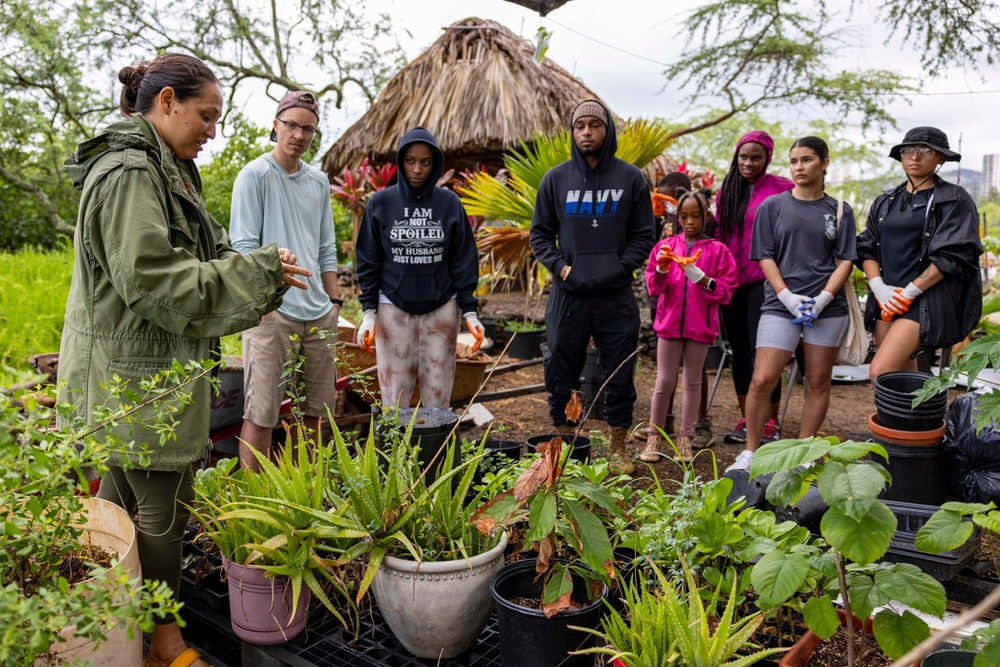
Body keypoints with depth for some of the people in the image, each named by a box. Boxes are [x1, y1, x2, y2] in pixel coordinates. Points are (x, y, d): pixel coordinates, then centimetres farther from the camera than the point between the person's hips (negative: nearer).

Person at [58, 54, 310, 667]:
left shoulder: (162, 170, 15)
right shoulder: (129, 173, -18)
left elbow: (185, 264, 18)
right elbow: (152, 281, -24)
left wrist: (253, 280, 5)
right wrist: (256, 273, -21)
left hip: (141, 370, 11)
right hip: (138, 373, -11)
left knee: (124, 491, 20)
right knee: (163, 507, 1)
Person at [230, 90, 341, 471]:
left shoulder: (319, 181, 15)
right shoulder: (254, 176, -3)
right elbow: (244, 247, -7)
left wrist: (334, 302, 14)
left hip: (319, 313, 6)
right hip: (272, 312, -6)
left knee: (315, 410, 13)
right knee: (261, 414, -3)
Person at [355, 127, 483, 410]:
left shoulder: (449, 203, 2)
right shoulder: (380, 203, 1)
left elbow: (464, 260, 4)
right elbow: (368, 261, 4)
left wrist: (470, 311, -2)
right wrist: (368, 312, -3)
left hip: (441, 308, 1)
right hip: (393, 308, 0)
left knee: (438, 395, 3)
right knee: (395, 397, 1)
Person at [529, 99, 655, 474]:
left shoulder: (630, 178, 5)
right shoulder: (555, 178, 7)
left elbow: (643, 235, 7)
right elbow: (539, 233, 10)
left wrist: (621, 267, -8)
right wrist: (560, 266, -5)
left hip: (616, 296, -1)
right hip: (568, 294, 1)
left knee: (619, 376, 7)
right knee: (561, 374, 7)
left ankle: (619, 449, 22)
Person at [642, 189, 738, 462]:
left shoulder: (717, 250, 1)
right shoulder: (666, 246, 6)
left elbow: (725, 291, -3)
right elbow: (653, 288, 5)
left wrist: (700, 277, -17)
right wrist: (661, 270, -15)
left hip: (700, 325, 0)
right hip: (670, 322, 1)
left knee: (693, 381, 9)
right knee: (664, 381, 2)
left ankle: (686, 438, 19)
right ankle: (654, 436, 14)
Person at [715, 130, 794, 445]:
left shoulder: (782, 188, -3)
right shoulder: (726, 190, 13)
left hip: (764, 280, -5)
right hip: (731, 279, 5)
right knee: (739, 351, 10)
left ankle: (771, 424, 5)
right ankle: (746, 421, 20)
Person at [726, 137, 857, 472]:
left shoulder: (840, 212, 9)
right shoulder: (772, 206, 6)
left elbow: (846, 260, 5)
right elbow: (765, 258, 2)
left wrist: (823, 298, -10)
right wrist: (787, 296, -11)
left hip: (827, 306, 2)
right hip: (780, 304, -1)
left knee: (818, 382, 6)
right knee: (762, 380, -9)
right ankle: (749, 453, 6)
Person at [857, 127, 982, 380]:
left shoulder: (954, 200, -1)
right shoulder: (885, 202, 15)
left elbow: (952, 256, -10)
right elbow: (867, 247, 10)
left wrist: (909, 292, -15)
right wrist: (878, 286, -7)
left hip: (926, 300, -5)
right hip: (887, 300, 6)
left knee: (880, 372, -19)